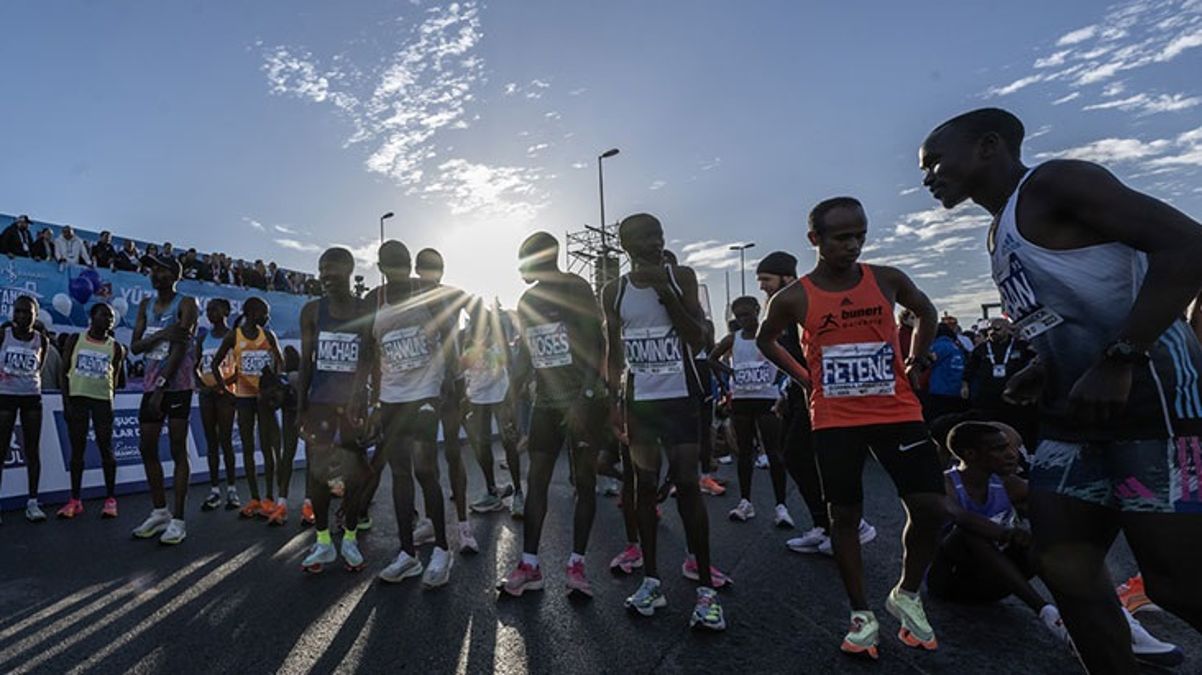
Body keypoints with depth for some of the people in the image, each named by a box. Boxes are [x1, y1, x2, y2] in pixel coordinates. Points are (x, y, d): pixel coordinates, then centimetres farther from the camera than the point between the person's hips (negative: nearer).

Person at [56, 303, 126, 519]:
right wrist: (66, 401, -4)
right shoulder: (75, 339, 4)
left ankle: (110, 499, 5)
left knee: (105, 448, 0)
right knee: (77, 449, 5)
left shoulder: (116, 347, 4)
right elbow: (64, 372, 3)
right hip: (76, 397, 1)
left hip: (102, 400, -1)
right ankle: (75, 500, 14)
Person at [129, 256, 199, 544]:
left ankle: (177, 519, 0)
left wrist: (162, 386, -21)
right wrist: (163, 334, -14)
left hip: (177, 385, -7)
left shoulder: (186, 304, -7)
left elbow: (180, 348, -16)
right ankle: (160, 512, 23)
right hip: (151, 384, 7)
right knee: (147, 448, 10)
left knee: (178, 450, -4)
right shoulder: (146, 304, 12)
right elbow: (135, 346, 5)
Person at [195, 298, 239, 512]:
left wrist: (224, 383, -19)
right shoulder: (203, 337, 11)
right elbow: (196, 365, 13)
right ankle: (214, 490, 12)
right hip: (206, 392, 5)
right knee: (211, 442, 7)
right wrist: (199, 382, -4)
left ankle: (231, 489, 2)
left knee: (225, 440, -4)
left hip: (225, 392, -5)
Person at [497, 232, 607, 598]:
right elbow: (523, 355, 17)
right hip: (544, 401, 6)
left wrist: (584, 398, -21)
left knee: (584, 481, 2)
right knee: (536, 480, 4)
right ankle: (529, 564, 11)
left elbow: (595, 345, -13)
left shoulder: (576, 289, -6)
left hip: (582, 400, -6)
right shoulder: (526, 301, 13)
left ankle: (576, 564, 11)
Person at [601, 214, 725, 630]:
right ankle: (650, 580, 18)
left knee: (687, 484, -4)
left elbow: (697, 339, -8)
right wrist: (613, 402, -1)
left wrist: (664, 291, -15)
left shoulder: (681, 278, 0)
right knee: (645, 486, 7)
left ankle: (706, 587, 4)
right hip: (638, 400, 2)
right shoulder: (614, 292, 5)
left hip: (680, 396, -2)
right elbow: (613, 353, 7)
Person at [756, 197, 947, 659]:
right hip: (835, 420, -1)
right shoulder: (793, 299, -7)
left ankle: (906, 595, 24)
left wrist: (915, 362, 10)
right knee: (844, 515, 4)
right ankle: (862, 615, 22)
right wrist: (803, 376, 3)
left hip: (897, 411, 2)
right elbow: (765, 340, 11)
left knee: (930, 507, -3)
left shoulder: (887, 279, -2)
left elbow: (926, 312, 18)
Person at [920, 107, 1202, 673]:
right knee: (1063, 564, 8)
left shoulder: (1053, 182, -8)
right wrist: (1044, 370, 8)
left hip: (1151, 397, -9)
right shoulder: (1001, 233, 18)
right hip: (1074, 412, 9)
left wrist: (1119, 361, -25)